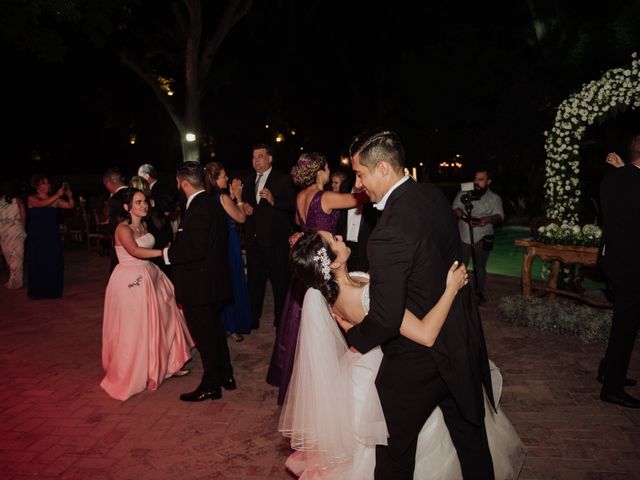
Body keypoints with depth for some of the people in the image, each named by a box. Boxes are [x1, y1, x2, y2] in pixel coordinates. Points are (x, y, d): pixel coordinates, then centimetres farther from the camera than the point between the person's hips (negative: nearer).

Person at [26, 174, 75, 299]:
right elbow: (42, 203, -23)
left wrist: (70, 196, -23)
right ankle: (36, 292, 13)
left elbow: (71, 206, -3)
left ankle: (53, 290, 14)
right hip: (36, 237, -2)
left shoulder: (55, 200, 3)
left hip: (52, 236, 2)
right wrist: (57, 195, -32)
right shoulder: (32, 199, -3)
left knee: (54, 263, 2)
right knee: (37, 263, 3)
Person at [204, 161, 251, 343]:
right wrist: (238, 197, -1)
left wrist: (232, 195, 6)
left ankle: (222, 325, 31)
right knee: (232, 284, 6)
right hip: (228, 246, -7)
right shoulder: (223, 197, -20)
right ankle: (233, 328, 16)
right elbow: (241, 218, -11)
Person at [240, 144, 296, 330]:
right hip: (254, 239, 6)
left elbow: (293, 205, -12)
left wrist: (274, 201, -26)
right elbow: (244, 201, 26)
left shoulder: (283, 179, -4)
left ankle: (281, 320, 16)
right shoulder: (248, 181, 14)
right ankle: (253, 318, 26)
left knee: (280, 280, 3)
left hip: (275, 239, -6)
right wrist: (243, 205, 3)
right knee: (254, 280, 14)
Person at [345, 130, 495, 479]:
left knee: (394, 449, 15)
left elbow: (385, 318, -25)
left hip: (418, 358, -8)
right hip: (464, 342, 8)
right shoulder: (433, 195, -3)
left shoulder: (389, 233, -29)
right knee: (469, 434, 25)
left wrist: (355, 339, -5)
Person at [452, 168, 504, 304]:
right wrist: (467, 218, -22)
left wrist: (488, 219, -28)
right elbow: (456, 208, -2)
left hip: (482, 238, 0)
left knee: (480, 266, 8)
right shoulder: (463, 194, 5)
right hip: (463, 236, 1)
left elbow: (499, 215, -5)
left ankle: (479, 292, 23)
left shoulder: (494, 198, 3)